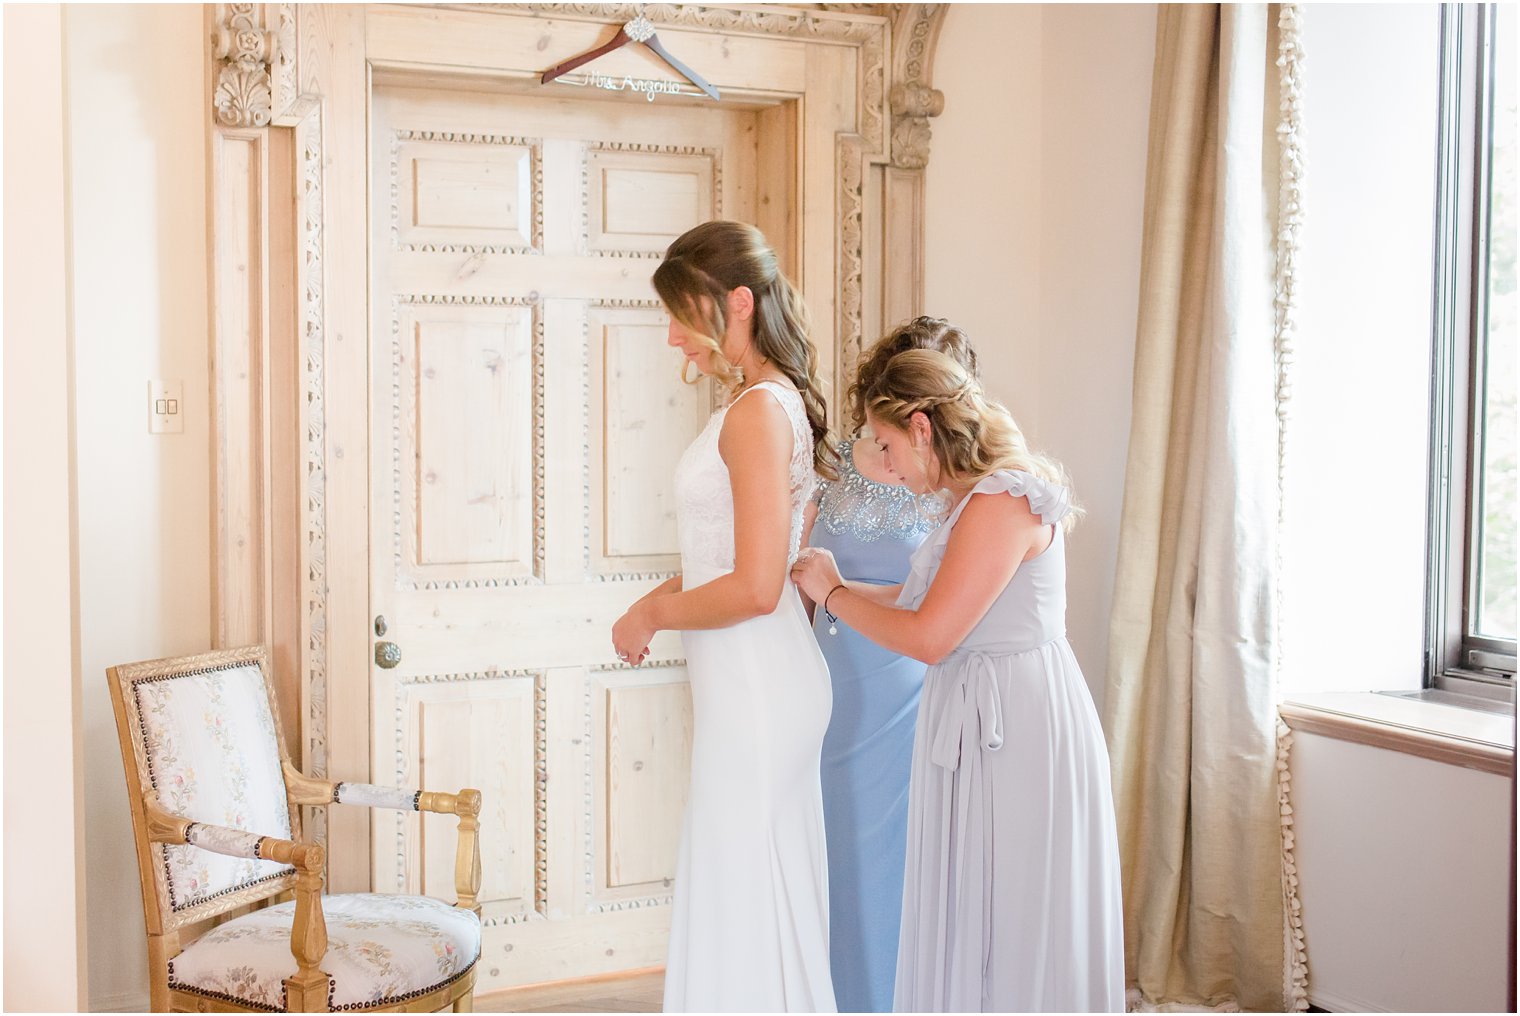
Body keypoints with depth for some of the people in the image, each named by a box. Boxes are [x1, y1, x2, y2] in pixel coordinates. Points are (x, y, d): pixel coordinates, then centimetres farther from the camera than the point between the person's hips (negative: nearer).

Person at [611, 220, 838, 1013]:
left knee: (746, 893, 2)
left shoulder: (758, 411, -19)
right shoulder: (769, 401, 11)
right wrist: (654, 601, 7)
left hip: (756, 687, -9)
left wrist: (652, 616, -9)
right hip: (751, 685, 9)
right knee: (766, 891, 18)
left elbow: (754, 587, -23)